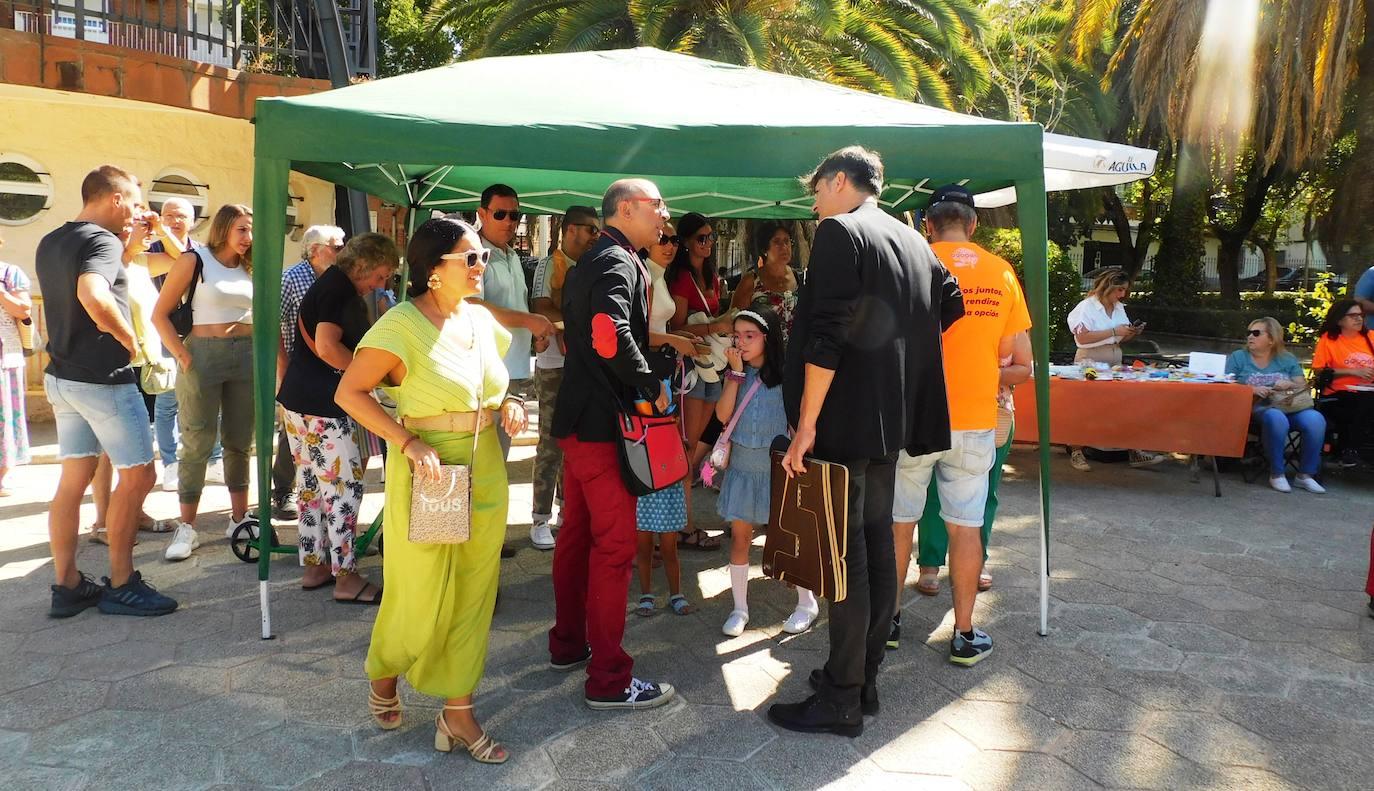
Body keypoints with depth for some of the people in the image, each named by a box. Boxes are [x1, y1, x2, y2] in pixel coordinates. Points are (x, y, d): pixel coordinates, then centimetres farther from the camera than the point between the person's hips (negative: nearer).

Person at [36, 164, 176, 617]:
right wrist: (128, 337, -20)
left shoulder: (51, 243, 12)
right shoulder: (102, 240, -17)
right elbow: (92, 294, -36)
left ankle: (67, 586, 16)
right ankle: (121, 585, 7)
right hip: (103, 379, -9)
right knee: (139, 475, 1)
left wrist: (127, 240, 20)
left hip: (62, 376, 9)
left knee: (74, 479, 11)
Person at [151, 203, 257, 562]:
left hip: (246, 356, 5)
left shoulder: (249, 269, 10)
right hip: (203, 355, -5)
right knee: (197, 443, -1)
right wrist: (182, 355, -13)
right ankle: (186, 528, 7)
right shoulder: (194, 260, -3)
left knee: (240, 442, 10)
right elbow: (160, 314, -5)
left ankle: (239, 518, 20)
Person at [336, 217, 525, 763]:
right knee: (421, 595, 6)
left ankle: (457, 712, 23)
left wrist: (509, 405, -2)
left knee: (473, 595, 10)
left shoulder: (481, 318, 5)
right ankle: (383, 676, 37)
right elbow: (350, 392, -14)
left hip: (485, 472, 6)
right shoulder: (402, 324, -15)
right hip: (428, 474, -6)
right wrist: (408, 442, -22)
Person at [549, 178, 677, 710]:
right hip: (603, 423, -10)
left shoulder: (588, 263, 18)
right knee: (615, 546, -5)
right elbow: (611, 336, -28)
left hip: (578, 417, 10)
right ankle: (608, 680, 2)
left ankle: (568, 645, 30)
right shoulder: (617, 263, -13)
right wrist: (654, 384, -16)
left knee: (577, 534, 17)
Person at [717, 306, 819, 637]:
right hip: (742, 466, 4)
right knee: (740, 535, 7)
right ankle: (739, 608, 20)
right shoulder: (737, 373, 3)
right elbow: (723, 415, -9)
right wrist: (735, 372, -12)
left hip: (777, 466, -4)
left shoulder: (785, 374, -10)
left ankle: (807, 603, 23)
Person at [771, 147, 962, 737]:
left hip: (846, 422, -9)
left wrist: (805, 425, -17)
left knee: (845, 557, -3)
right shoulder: (912, 241, 15)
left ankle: (841, 700, 6)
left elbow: (826, 338, -19)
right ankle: (864, 676, 25)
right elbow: (953, 308, 17)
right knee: (877, 546, 13)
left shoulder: (841, 231, -11)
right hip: (891, 419, 9)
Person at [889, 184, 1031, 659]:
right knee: (966, 526, 9)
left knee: (899, 522, 11)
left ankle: (889, 620, 22)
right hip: (975, 420, 2)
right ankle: (964, 635, 16)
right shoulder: (1001, 272, 2)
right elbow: (1007, 351, 6)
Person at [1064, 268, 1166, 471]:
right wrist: (1114, 331, -20)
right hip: (1090, 363, -7)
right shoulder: (1086, 307, -9)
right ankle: (1076, 452, 6)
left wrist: (1132, 333, -1)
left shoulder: (1119, 308, 13)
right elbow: (1082, 337, -22)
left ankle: (1135, 451, 4)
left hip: (1115, 363, 7)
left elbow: (1120, 339, 21)